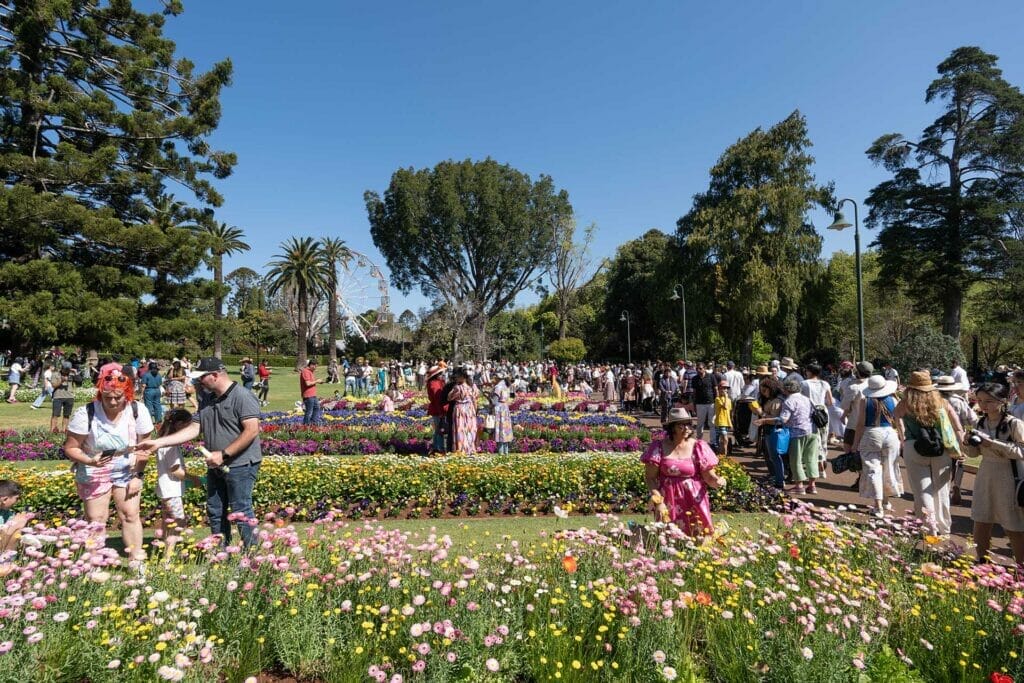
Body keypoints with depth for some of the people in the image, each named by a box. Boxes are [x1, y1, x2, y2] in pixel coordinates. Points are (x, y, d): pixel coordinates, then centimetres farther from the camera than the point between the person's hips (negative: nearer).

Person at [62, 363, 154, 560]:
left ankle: (137, 558, 10)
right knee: (96, 519, 2)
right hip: (94, 472, -1)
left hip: (127, 470, 1)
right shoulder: (85, 414, -21)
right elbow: (70, 448, -12)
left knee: (130, 515, 0)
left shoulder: (138, 411, -16)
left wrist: (138, 475, -5)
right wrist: (90, 461, -30)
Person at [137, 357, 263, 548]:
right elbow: (193, 429, 10)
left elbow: (252, 431, -21)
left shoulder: (242, 397, -15)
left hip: (240, 466, -9)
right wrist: (158, 443, 3)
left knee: (241, 512, -2)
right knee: (215, 512, 16)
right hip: (216, 467, 9)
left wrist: (223, 454, -19)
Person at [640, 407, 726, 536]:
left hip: (694, 501, 1)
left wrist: (717, 481, -22)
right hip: (668, 502, 0)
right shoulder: (659, 447, -5)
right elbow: (650, 478, -5)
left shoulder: (698, 447, -2)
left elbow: (709, 476, 0)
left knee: (697, 537, 2)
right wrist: (658, 501, -14)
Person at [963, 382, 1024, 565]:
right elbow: (974, 453, 10)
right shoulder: (981, 423, 3)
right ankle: (982, 562, 26)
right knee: (980, 523, 11)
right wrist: (968, 443, -11)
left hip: (1008, 479, -5)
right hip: (985, 476, 5)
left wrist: (991, 442, -26)